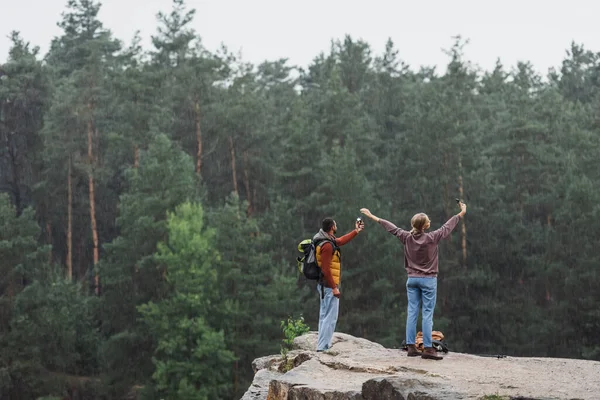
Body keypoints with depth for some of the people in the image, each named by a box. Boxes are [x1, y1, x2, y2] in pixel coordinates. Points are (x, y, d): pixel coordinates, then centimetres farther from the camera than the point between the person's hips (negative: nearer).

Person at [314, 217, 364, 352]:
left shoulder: (329, 241, 11)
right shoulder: (327, 245, -19)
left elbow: (342, 240, 31)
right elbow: (325, 269, -23)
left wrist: (356, 231, 37)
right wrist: (334, 288, -21)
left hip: (324, 285, 11)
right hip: (329, 286, -11)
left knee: (325, 316, 14)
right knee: (330, 318, -10)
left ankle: (322, 346, 19)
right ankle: (323, 347, -12)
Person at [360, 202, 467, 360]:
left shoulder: (407, 237, -3)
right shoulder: (431, 238, -13)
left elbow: (392, 228, 9)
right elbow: (447, 227, -1)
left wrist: (372, 216, 23)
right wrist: (461, 213, 15)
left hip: (412, 279, 5)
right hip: (428, 280, -4)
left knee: (412, 313, 6)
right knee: (427, 314, -5)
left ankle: (411, 347, 7)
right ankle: (427, 348, -8)